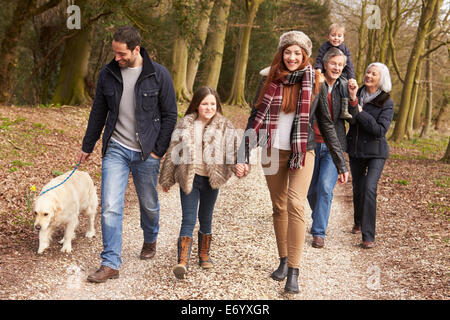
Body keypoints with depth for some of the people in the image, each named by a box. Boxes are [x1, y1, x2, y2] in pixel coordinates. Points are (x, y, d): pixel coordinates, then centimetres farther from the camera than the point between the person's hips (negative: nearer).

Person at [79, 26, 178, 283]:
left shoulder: (159, 75, -7)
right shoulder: (107, 74, 1)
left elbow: (170, 115, -3)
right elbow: (98, 113, 12)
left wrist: (158, 150, -8)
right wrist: (88, 146, 17)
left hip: (146, 153, -1)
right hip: (116, 149, 2)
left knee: (149, 205, 14)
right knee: (110, 207, -8)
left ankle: (150, 241, 44)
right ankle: (111, 264, -1)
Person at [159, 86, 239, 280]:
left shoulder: (224, 126, 4)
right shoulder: (184, 125, 2)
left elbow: (232, 150, -6)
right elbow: (173, 152, 7)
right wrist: (167, 180, 9)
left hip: (211, 179, 1)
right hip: (188, 178, -1)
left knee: (206, 218, 14)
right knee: (189, 220, -7)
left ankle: (204, 255, 30)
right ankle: (182, 262, -12)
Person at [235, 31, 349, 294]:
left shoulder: (314, 84, -3)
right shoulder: (270, 81, 1)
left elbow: (327, 126, 2)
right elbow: (256, 119, 1)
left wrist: (342, 165, 0)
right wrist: (244, 156, -8)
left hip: (302, 153, -2)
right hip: (273, 152, 3)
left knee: (295, 205, -17)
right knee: (279, 208, 9)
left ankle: (294, 272, -12)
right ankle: (284, 261, 24)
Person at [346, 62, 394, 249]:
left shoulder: (386, 103, -9)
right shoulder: (356, 96, 3)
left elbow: (381, 130, -19)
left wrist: (360, 113, -20)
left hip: (375, 152, -4)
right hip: (355, 151, 5)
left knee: (369, 189, -18)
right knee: (357, 188, 16)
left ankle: (368, 237, -13)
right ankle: (358, 223, 41)